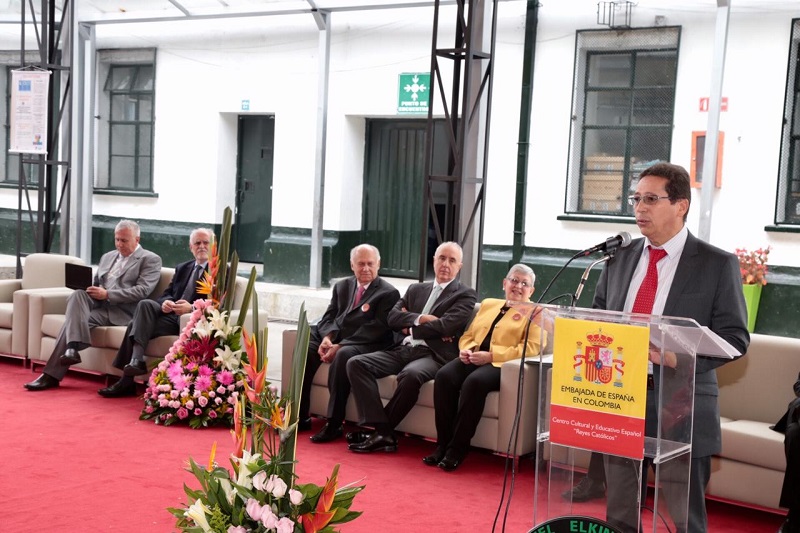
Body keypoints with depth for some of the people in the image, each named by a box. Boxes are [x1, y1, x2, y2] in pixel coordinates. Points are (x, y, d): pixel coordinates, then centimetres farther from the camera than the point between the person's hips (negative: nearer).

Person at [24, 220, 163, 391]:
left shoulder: (150, 260, 2)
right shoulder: (107, 257, 26)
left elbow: (142, 291, -10)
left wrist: (107, 294, -16)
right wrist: (90, 289, 0)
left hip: (122, 312, -6)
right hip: (98, 305, 6)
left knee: (73, 321, -26)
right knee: (78, 294, -29)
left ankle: (52, 375, -26)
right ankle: (72, 348, -39)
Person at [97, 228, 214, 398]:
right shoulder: (182, 268, 24)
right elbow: (166, 294, 17)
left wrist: (192, 307, -24)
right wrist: (166, 302, -9)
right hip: (171, 315, 6)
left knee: (138, 325, -24)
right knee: (145, 304, -26)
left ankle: (127, 382, -24)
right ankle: (135, 360, -29)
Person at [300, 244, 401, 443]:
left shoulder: (388, 293, -3)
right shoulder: (342, 286, 19)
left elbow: (375, 329, -13)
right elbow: (328, 317, 13)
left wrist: (340, 346, -20)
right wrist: (327, 337, -11)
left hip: (366, 344, -6)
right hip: (334, 337, 6)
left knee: (344, 355, -38)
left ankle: (334, 424, -31)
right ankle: (300, 416, -15)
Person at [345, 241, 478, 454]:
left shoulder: (465, 295, 7)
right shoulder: (416, 290, 24)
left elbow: (444, 326, -9)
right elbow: (393, 317, 9)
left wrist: (410, 327, 1)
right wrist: (421, 319, -6)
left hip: (434, 355, -6)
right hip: (403, 350, 6)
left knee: (410, 375, -39)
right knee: (356, 363, -16)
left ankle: (382, 431, -20)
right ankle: (381, 431, -25)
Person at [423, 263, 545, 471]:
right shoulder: (488, 304, 26)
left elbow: (532, 347, -6)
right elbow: (468, 335, 27)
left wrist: (490, 355, -14)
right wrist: (466, 350, 0)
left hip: (502, 365, -5)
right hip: (473, 359, 5)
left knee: (474, 381, -36)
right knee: (444, 376, -27)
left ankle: (458, 448, -27)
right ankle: (443, 444, -22)